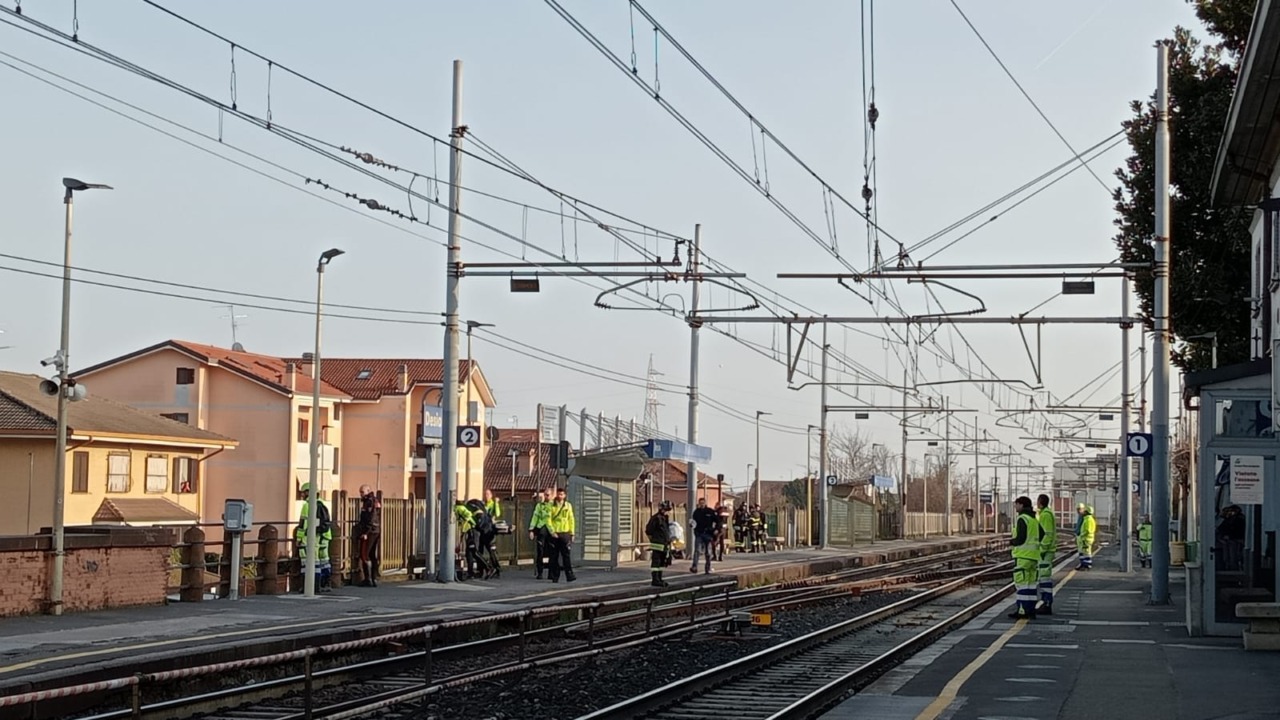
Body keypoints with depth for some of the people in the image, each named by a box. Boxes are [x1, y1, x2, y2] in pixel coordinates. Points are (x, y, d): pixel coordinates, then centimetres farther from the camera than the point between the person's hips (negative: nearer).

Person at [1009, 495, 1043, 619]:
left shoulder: (1022, 519, -12)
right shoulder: (1034, 519, 15)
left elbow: (1021, 538, -19)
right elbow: (1042, 535, 19)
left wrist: (1012, 543, -2)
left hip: (1023, 555, -9)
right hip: (1034, 555, 9)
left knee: (1021, 582, -6)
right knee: (1031, 583, 11)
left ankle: (1023, 610, -8)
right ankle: (1030, 610, 13)